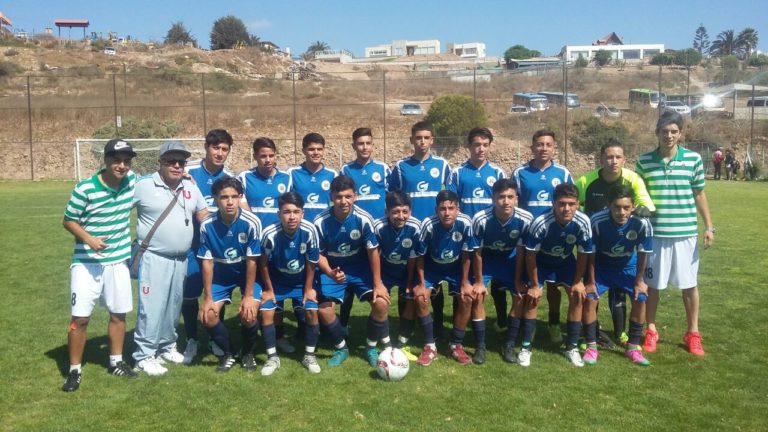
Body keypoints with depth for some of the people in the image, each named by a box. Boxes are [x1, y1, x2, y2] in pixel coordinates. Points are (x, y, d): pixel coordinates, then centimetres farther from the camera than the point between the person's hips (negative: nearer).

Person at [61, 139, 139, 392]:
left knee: (119, 314, 13)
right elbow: (68, 220, -7)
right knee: (80, 317, -4)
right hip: (86, 263, -4)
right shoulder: (85, 189, -18)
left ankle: (116, 362, 30)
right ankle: (74, 370, 13)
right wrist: (89, 239, -23)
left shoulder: (133, 181, -5)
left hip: (118, 261, 4)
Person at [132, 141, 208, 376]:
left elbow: (204, 216, 15)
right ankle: (144, 355, 6)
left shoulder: (191, 187, 8)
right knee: (151, 308, -5)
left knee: (173, 306, 15)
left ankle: (167, 347, 30)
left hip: (181, 260, 6)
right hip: (154, 258, -6)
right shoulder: (144, 185, -9)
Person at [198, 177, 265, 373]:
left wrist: (249, 296, -16)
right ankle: (228, 353, 14)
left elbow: (252, 261, -19)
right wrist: (208, 297, -10)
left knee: (249, 314, -21)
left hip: (247, 273, -2)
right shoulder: (207, 225, -20)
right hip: (221, 274, 2)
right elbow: (207, 262, -12)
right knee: (208, 316, -13)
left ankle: (248, 353, 11)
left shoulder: (251, 222, -26)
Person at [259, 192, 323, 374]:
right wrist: (269, 289, -4)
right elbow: (263, 263, -12)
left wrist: (308, 289, -5)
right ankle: (273, 357, 7)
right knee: (266, 312, -12)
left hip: (301, 281, 0)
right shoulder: (270, 234, -31)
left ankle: (309, 355, 8)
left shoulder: (309, 231, -29)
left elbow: (311, 263, -13)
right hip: (277, 280, 0)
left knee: (312, 310, -13)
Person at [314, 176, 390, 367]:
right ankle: (341, 348, 12)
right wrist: (329, 273, -30)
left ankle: (371, 347, 9)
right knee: (324, 309, -17)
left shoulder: (363, 219, -22)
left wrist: (377, 283, -9)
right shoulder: (321, 222, -20)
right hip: (333, 269, 0)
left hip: (360, 267, 0)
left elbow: (373, 251, -12)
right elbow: (319, 254, -9)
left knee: (381, 303, -17)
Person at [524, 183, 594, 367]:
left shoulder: (583, 222, -30)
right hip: (541, 261, -2)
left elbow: (583, 253, -13)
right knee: (533, 297, -15)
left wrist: (578, 281, -4)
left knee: (577, 297, -8)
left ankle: (572, 347, 7)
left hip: (566, 261, 3)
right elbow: (530, 254, -23)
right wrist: (534, 285, -15)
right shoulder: (541, 222, -37)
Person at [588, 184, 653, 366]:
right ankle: (591, 346, 3)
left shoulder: (642, 223, -30)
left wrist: (639, 281, -4)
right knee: (589, 298, -14)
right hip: (601, 266, -1)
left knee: (640, 298, -10)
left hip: (628, 266, 1)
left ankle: (633, 347, 10)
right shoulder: (597, 221, -33)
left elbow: (643, 253, -13)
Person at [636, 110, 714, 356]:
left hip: (686, 233, 0)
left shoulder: (694, 159, -1)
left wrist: (709, 227, 5)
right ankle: (651, 331, 23)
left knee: (689, 284, 9)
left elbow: (699, 194, 6)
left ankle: (693, 333, 24)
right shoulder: (644, 161, -2)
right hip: (654, 233, 0)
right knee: (652, 284, 8)